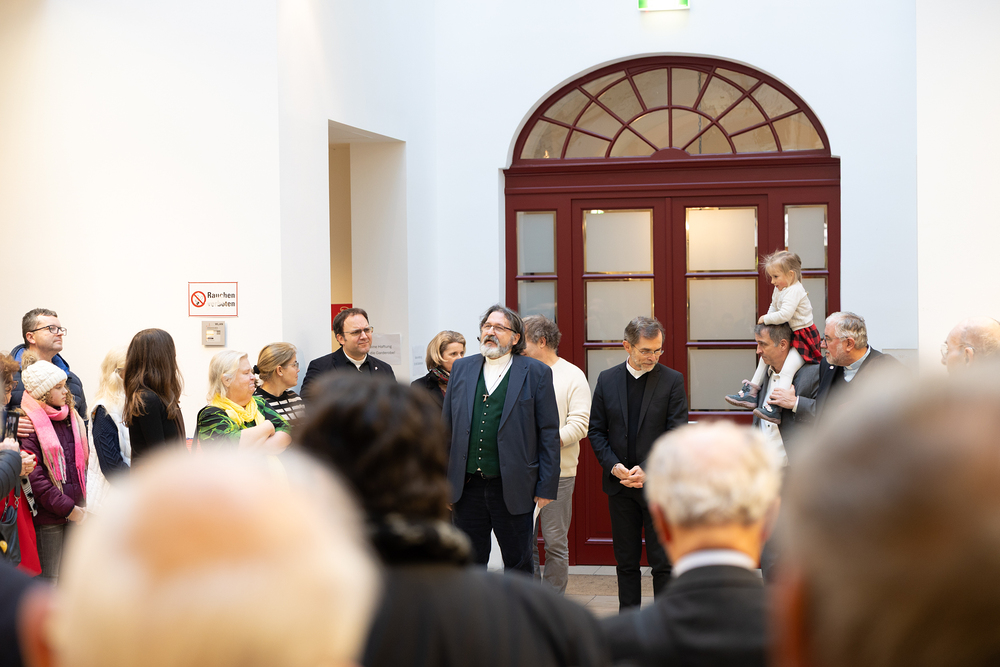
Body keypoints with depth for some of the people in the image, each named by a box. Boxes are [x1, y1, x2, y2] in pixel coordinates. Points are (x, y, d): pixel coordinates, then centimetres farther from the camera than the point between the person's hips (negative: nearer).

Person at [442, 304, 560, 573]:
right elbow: (446, 427, 13)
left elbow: (548, 433, -3)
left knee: (518, 565, 5)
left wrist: (546, 487, -8)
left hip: (513, 490, -3)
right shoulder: (461, 368, 10)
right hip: (467, 487, 3)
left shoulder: (536, 373, -1)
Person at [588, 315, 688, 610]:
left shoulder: (672, 381, -2)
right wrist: (613, 465, -9)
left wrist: (648, 470, -16)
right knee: (626, 561, 10)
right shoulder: (607, 379, 6)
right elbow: (596, 430, 7)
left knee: (663, 562, 0)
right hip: (619, 485, 3)